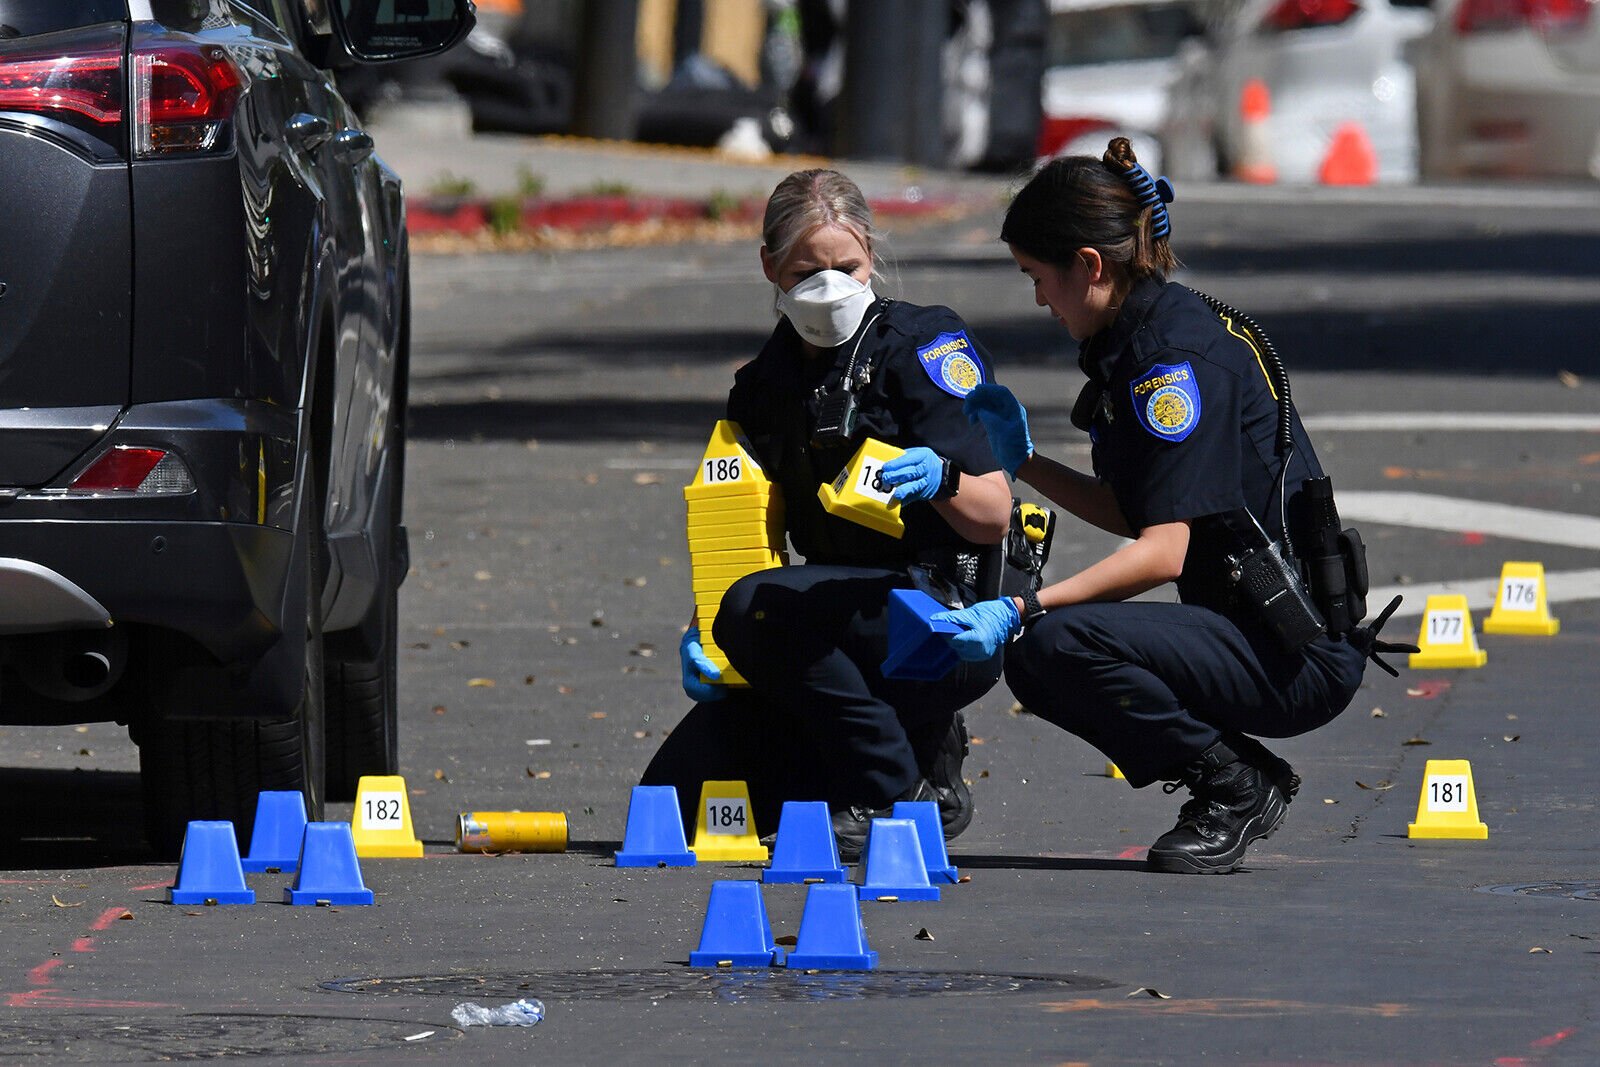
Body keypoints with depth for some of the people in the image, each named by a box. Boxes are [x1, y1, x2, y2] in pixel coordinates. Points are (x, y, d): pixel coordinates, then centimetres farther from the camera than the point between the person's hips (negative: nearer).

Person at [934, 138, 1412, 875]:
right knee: (1031, 665, 9)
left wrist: (1023, 611, -27)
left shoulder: (1177, 353, -18)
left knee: (1060, 641, -25)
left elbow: (1164, 551, -23)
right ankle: (1237, 775, 10)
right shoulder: (1134, 342, 12)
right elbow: (1134, 516, 20)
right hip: (1255, 633, 10)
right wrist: (1023, 461, 18)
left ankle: (1234, 786, -7)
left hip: (1301, 658, -10)